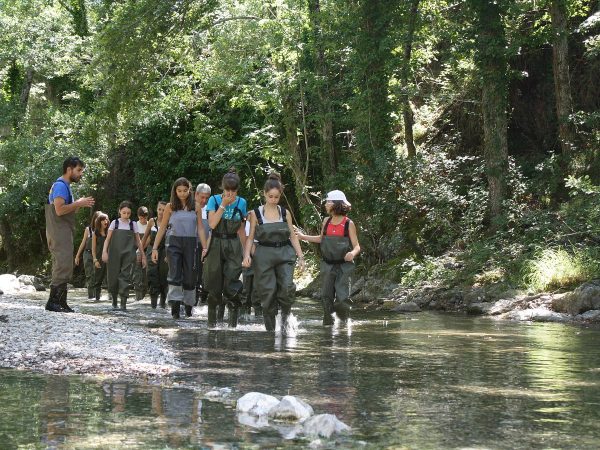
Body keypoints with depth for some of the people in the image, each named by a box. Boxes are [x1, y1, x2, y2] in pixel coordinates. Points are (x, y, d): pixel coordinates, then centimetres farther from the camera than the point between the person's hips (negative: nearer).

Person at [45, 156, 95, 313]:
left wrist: (79, 204, 9)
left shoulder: (64, 186, 20)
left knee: (62, 268, 9)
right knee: (63, 267, -14)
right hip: (59, 233, -10)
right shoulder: (60, 185, -11)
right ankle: (53, 301, -15)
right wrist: (78, 203, -14)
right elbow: (59, 210, -22)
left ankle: (60, 302, 10)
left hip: (63, 233, 10)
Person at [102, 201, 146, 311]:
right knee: (113, 276, 1)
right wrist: (104, 251, -11)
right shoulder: (115, 223, 7)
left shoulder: (133, 224, 9)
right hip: (114, 253, 0)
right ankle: (114, 301, 19)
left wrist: (143, 255, 11)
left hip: (128, 254, 0)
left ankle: (123, 303, -13)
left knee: (125, 275, -10)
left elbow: (138, 241, 13)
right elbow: (108, 238, 2)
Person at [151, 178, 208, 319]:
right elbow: (162, 228, 7)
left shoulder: (195, 207, 6)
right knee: (175, 275, -13)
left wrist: (205, 248, 0)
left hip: (191, 244, 1)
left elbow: (200, 229, 6)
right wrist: (155, 248, 4)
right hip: (174, 243, -1)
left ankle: (188, 305, 21)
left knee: (190, 276, 5)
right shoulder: (170, 207, 4)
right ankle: (175, 307, -18)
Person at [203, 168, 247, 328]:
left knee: (231, 284, -13)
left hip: (233, 245, 0)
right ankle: (212, 319, 16)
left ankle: (233, 315, -5)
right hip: (216, 244, 0)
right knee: (214, 285, 4)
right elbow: (212, 224, -15)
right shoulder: (214, 200, -3)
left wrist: (246, 249, 13)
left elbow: (241, 229, 12)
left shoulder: (241, 203, 3)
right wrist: (223, 204, -16)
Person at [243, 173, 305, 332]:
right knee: (267, 292, -4)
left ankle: (284, 317, 2)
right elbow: (250, 237, 2)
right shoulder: (256, 214, 3)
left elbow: (293, 236, 11)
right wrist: (247, 255, -13)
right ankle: (270, 328, 8)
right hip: (264, 255, -1)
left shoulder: (285, 213, 8)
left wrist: (301, 257, 5)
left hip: (284, 254, 1)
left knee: (287, 287, -20)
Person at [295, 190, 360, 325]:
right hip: (328, 265, 4)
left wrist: (353, 253, -29)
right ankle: (327, 322, 15)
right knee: (326, 296, 4)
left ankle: (343, 323, 6)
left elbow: (356, 246, -7)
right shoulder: (326, 222, 7)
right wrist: (303, 236, 26)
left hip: (343, 266, -4)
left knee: (342, 298, -12)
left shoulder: (349, 224, -6)